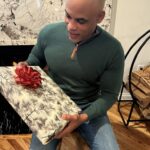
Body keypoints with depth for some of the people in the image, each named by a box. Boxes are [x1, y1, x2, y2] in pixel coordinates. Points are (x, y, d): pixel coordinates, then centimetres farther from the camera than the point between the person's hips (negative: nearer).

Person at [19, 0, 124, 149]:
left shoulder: (112, 49, -18)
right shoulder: (48, 33, -11)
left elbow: (109, 94, -11)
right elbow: (36, 57, 11)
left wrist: (83, 117, -26)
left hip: (89, 108, 0)